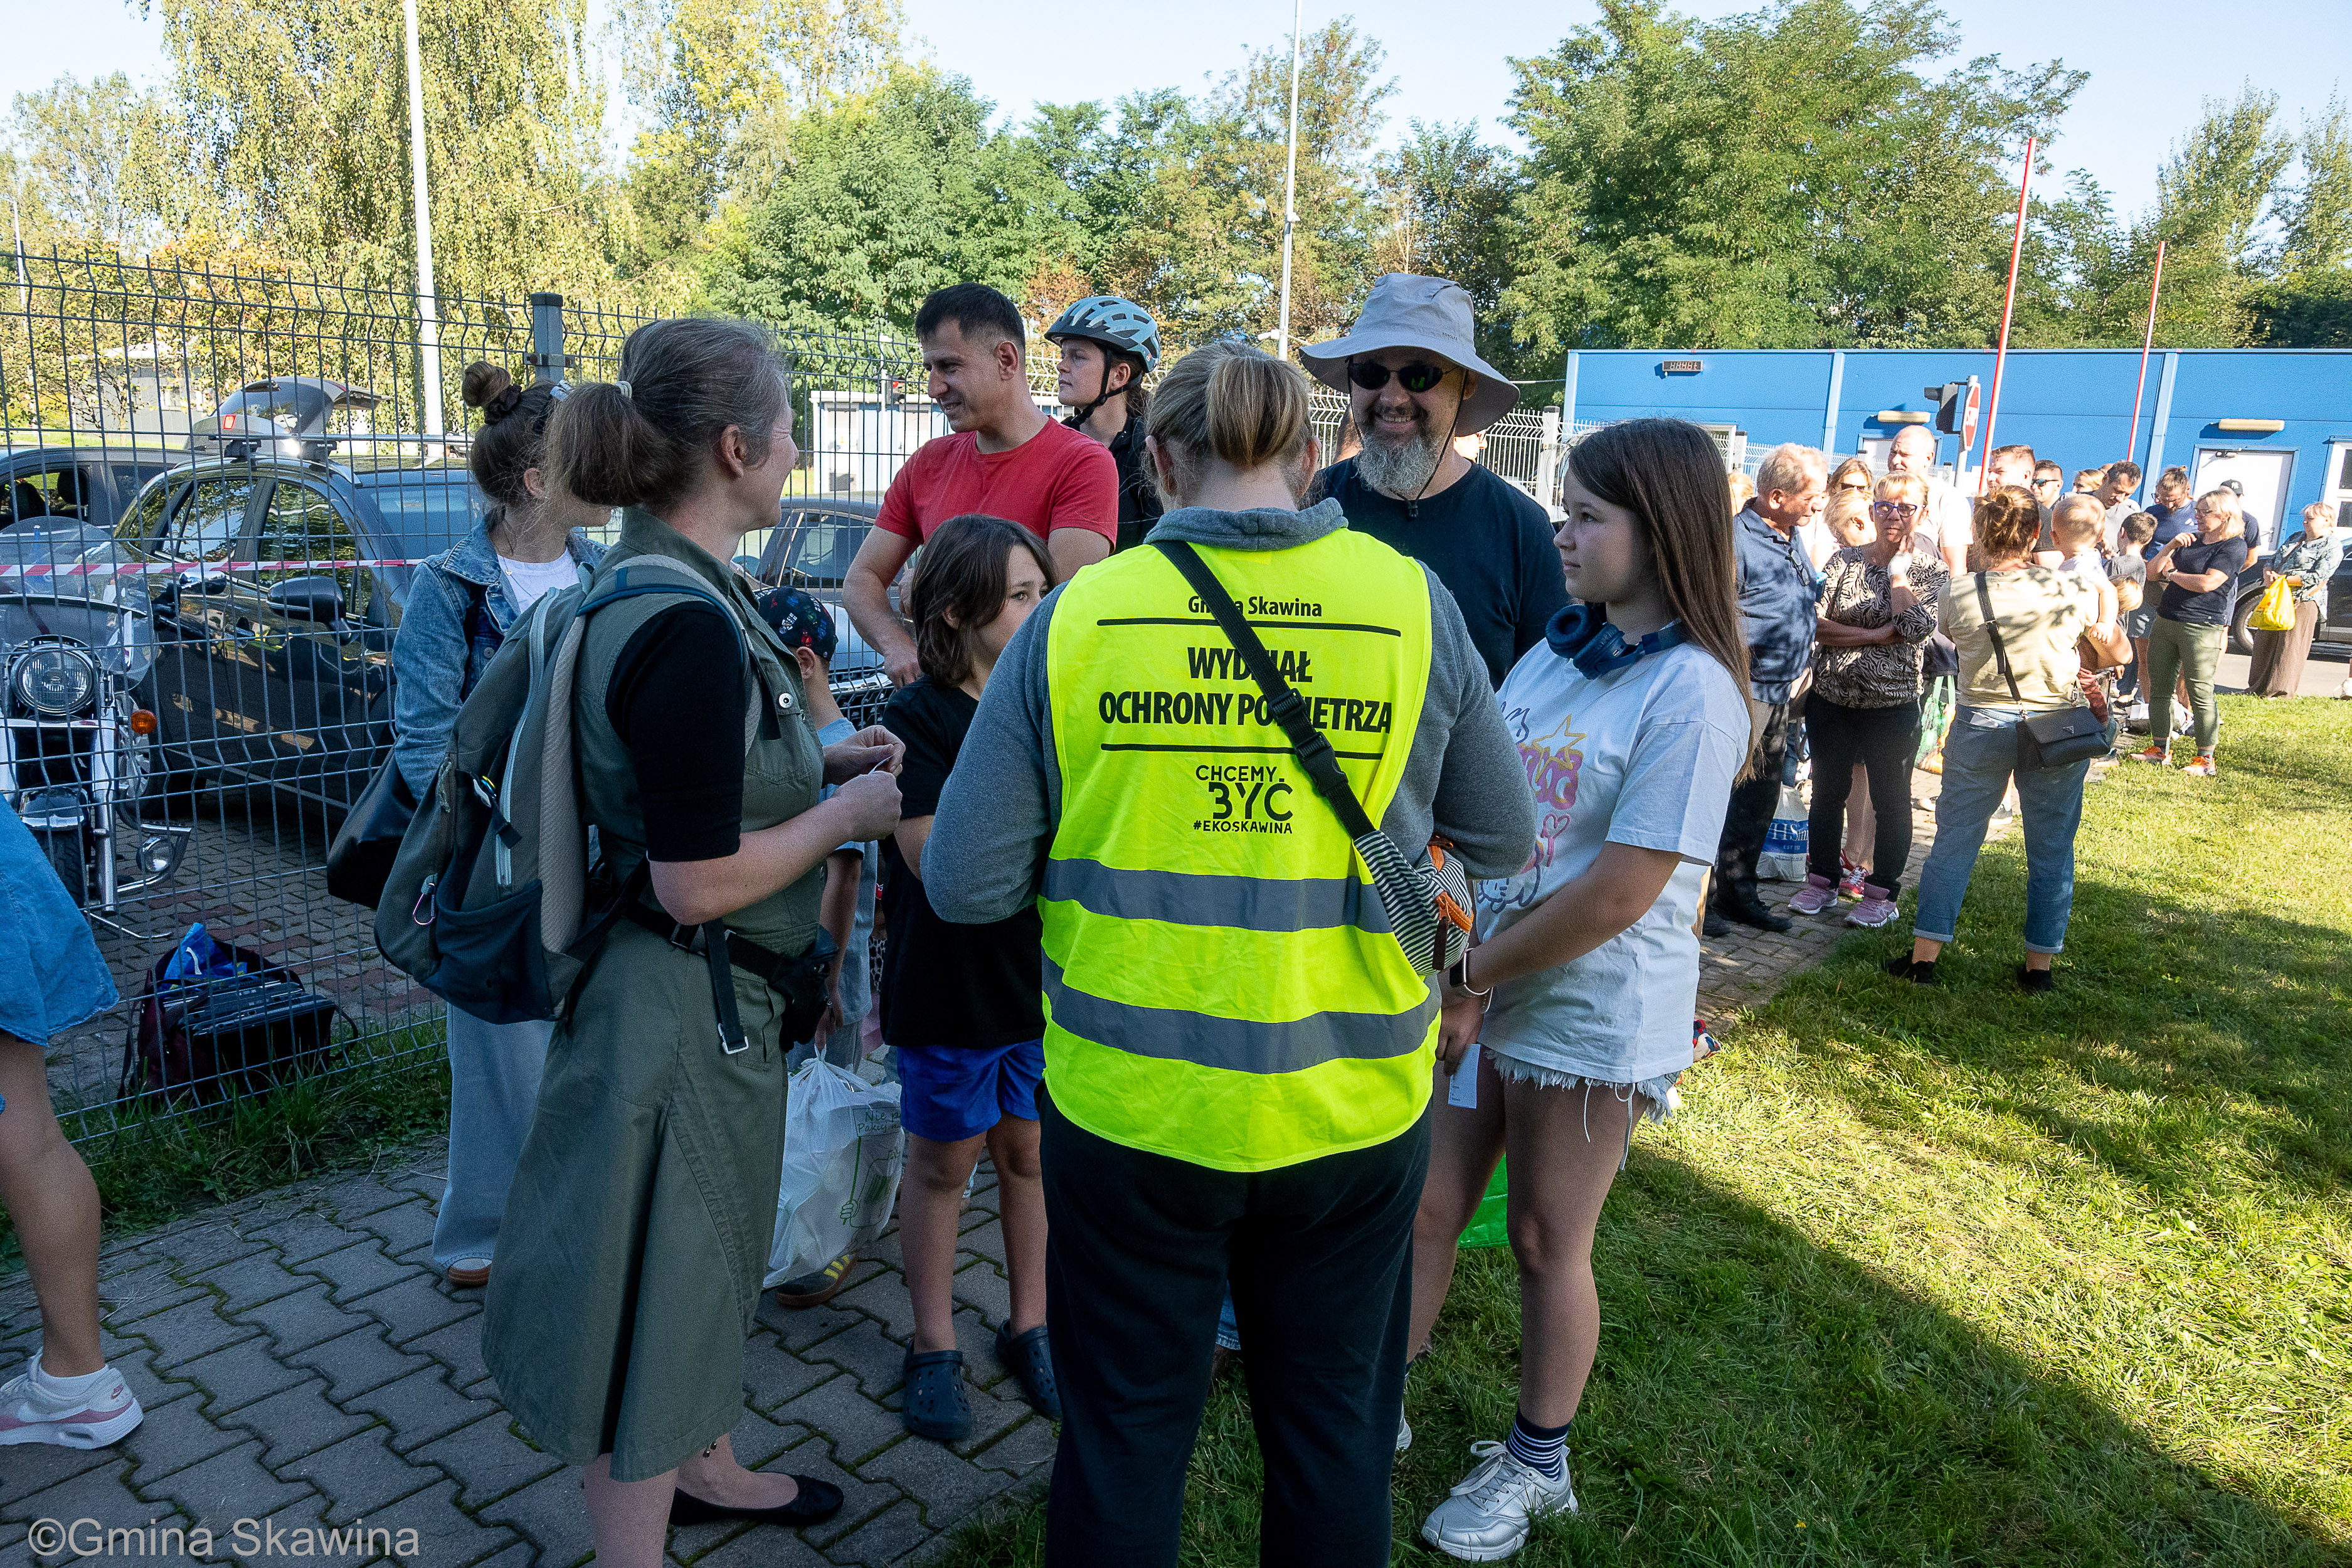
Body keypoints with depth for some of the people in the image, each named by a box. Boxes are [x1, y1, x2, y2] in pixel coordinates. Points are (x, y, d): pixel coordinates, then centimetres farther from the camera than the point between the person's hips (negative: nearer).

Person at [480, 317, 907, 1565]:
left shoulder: (653, 585, 5)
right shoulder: (690, 624, -27)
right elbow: (698, 881, -27)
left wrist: (818, 761, 9)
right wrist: (846, 811, -14)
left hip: (706, 998, 11)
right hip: (685, 1006, -11)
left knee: (706, 1256, 28)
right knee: (653, 1295, 8)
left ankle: (702, 1466, 51)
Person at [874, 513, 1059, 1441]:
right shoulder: (917, 720, -13)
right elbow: (936, 861, -22)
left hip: (1042, 973, 4)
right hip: (948, 987, -4)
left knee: (1029, 1152, 14)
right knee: (943, 1161, 11)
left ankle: (1029, 1327, 32)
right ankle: (935, 1347, 28)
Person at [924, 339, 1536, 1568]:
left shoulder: (1077, 616, -8)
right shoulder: (1414, 603, -6)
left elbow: (965, 884, -7)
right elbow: (1501, 844, 5)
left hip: (1126, 1107, 0)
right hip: (1351, 1110, 1)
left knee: (1121, 1438, 19)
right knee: (1333, 1441, 22)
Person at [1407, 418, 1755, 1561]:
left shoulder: (1691, 692, -19)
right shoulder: (1558, 649, 3)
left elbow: (1615, 897, -21)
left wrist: (1473, 980, -11)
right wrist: (1456, 960, -8)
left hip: (1591, 1018, -6)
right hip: (1479, 989, 6)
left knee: (1547, 1246, 12)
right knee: (1424, 1213, 15)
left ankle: (1537, 1465, 36)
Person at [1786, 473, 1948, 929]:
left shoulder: (1932, 571, 1)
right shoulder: (1845, 559, 5)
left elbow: (1918, 627, -16)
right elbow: (1817, 620, -6)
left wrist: (1898, 570, -8)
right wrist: (1878, 635, -14)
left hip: (1892, 703, -2)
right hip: (1832, 696, 2)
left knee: (1890, 799, 5)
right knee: (1828, 791, 10)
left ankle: (1882, 894, 17)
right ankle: (1822, 882, 24)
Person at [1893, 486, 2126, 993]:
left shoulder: (1957, 594, -9)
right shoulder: (2076, 591, -7)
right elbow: (2118, 652, 6)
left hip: (1981, 725, 0)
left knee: (1954, 840, 9)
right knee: (2052, 850, 12)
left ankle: (1923, 956, 11)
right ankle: (2039, 965, 19)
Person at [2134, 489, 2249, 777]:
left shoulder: (2234, 546, -5)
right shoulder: (2191, 540, 16)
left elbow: (2207, 583, -18)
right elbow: (2152, 573, 12)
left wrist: (2172, 573, -2)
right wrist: (2171, 547, -2)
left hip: (2202, 627, -7)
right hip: (2165, 623, 7)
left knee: (2200, 693, -6)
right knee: (2158, 689, 9)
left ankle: (2206, 760, 0)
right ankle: (2160, 750, 18)